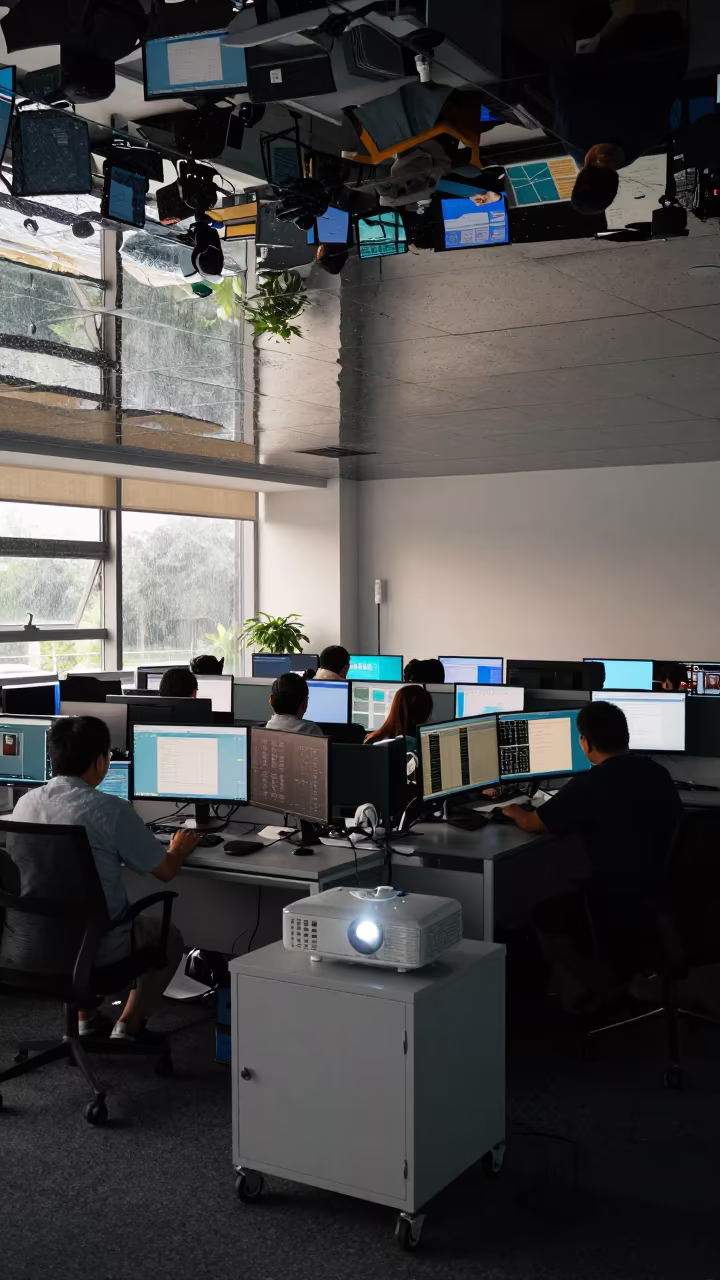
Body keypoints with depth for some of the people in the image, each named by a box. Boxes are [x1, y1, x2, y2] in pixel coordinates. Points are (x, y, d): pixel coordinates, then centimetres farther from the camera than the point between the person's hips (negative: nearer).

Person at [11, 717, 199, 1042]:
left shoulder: (24, 804, -3)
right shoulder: (112, 810, -20)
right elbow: (165, 870, -8)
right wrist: (179, 850, 15)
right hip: (98, 947, -5)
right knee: (169, 937, 24)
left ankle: (86, 1020, 32)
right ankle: (128, 1025, 19)